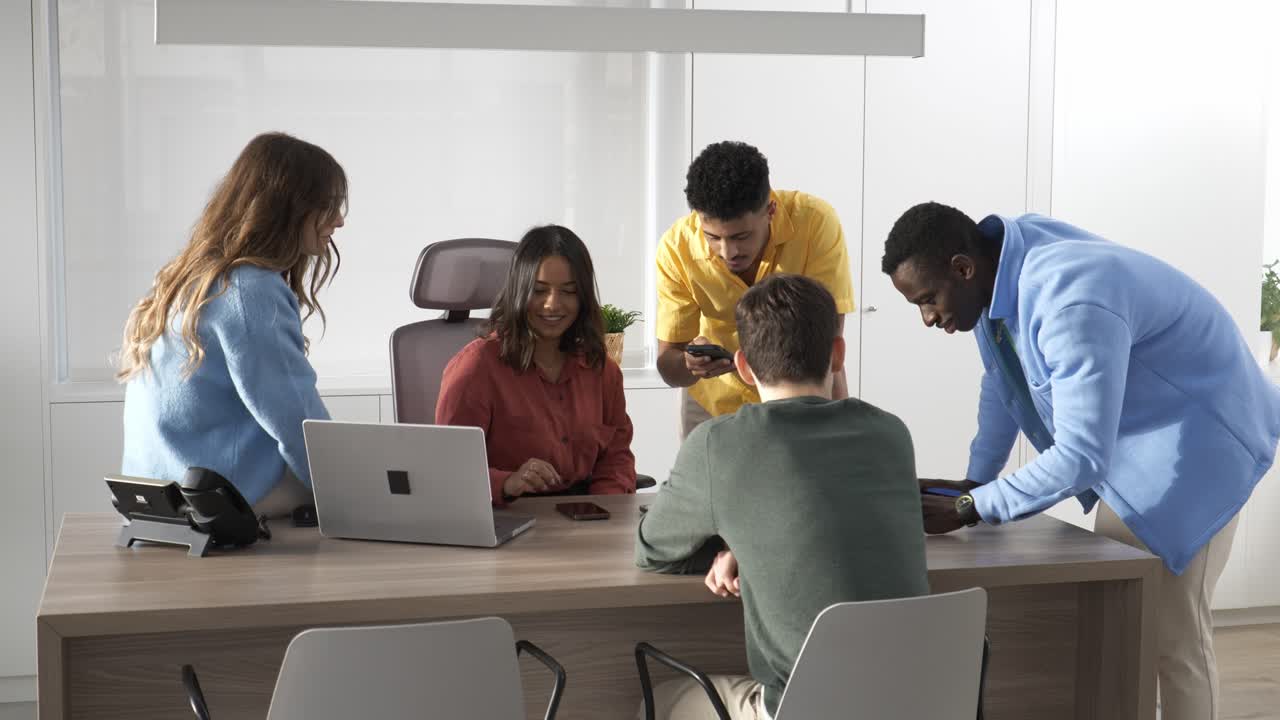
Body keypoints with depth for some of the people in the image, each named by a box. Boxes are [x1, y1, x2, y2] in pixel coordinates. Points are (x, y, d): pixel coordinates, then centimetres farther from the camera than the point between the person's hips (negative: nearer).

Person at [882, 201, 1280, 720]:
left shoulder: (1070, 304, -35)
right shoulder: (1002, 273, -7)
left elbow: (1081, 458, -36)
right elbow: (1004, 381, 9)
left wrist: (965, 510, -31)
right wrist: (973, 481, 4)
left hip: (1198, 434, -9)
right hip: (1126, 436, 9)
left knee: (1171, 633, -7)